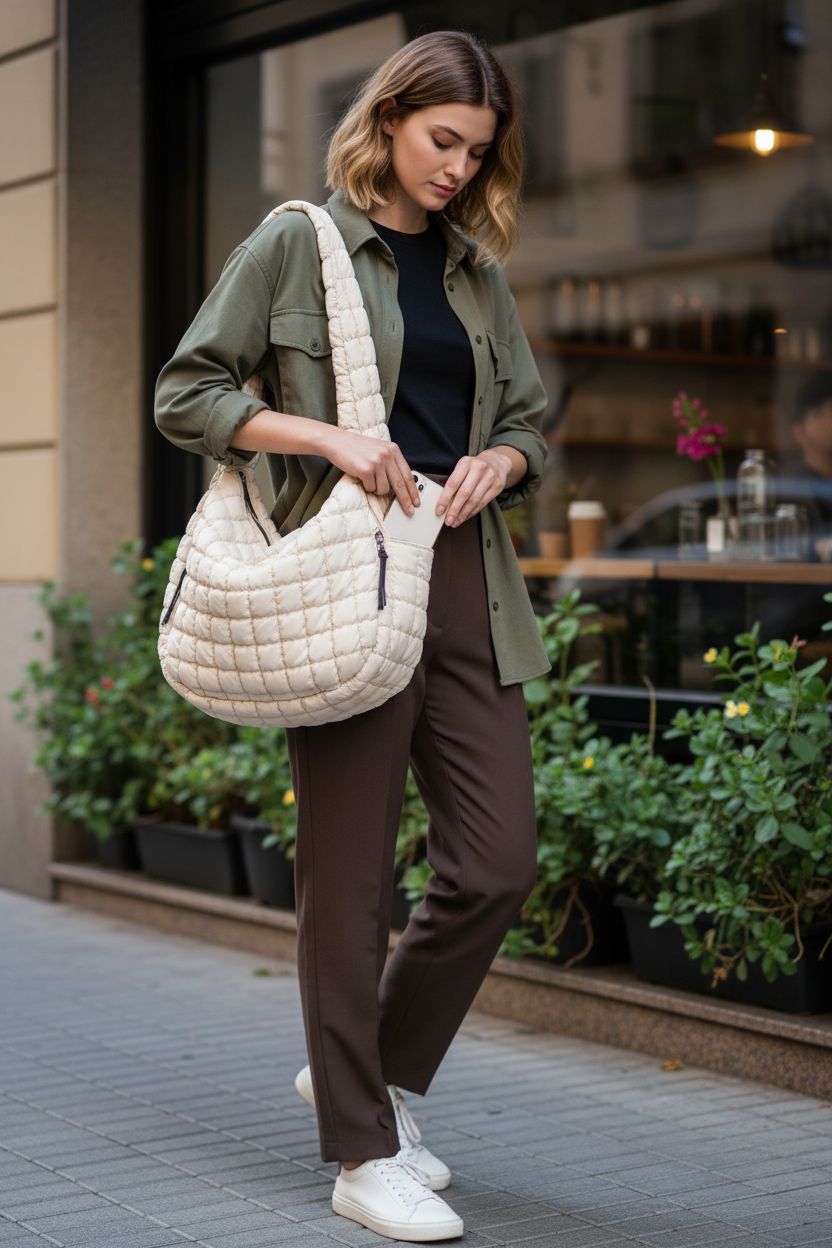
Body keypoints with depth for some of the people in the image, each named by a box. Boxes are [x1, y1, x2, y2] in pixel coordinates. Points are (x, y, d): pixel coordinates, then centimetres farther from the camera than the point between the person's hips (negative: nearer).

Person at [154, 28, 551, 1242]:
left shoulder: (477, 268, 17)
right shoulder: (298, 244, 1)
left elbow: (529, 415, 23)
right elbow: (186, 394, -1)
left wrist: (499, 460, 0)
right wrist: (326, 436, -14)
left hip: (467, 585, 6)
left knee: (498, 861, 2)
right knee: (350, 876, 0)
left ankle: (373, 1069, 25)